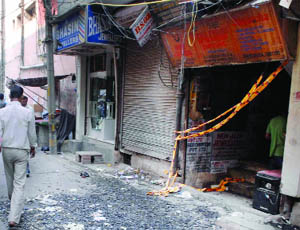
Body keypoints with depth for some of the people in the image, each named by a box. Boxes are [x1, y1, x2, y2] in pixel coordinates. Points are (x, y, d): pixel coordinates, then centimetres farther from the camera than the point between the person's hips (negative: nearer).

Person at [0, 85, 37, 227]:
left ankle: (13, 201, 49)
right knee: (19, 183, -2)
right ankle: (14, 218, -8)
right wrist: (33, 147, 15)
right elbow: (32, 133, 0)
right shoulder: (27, 113, -8)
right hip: (22, 150, -2)